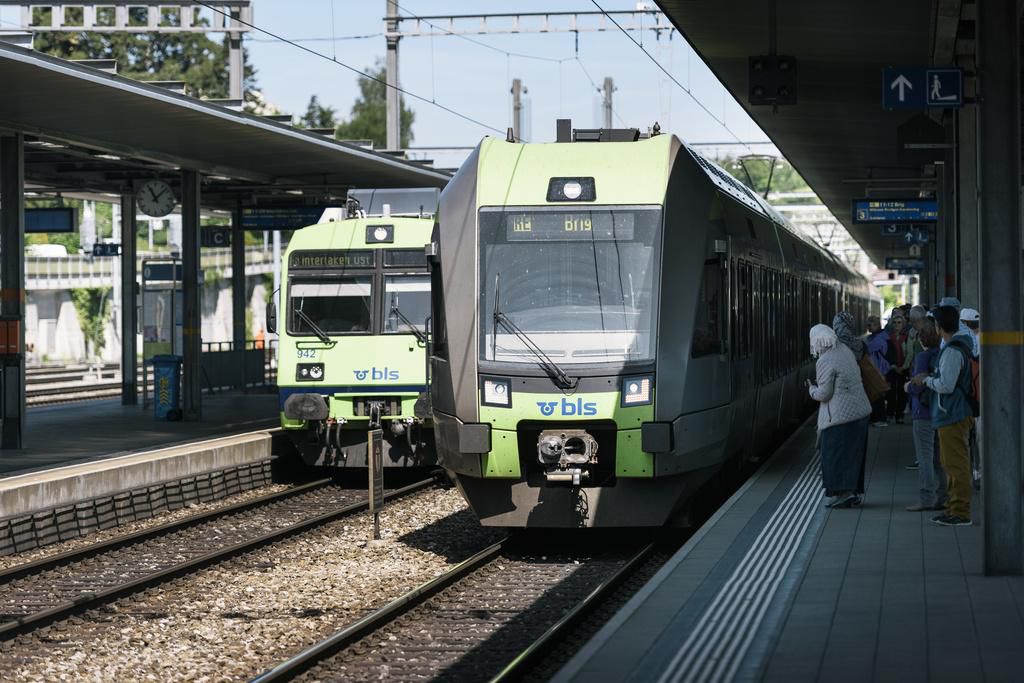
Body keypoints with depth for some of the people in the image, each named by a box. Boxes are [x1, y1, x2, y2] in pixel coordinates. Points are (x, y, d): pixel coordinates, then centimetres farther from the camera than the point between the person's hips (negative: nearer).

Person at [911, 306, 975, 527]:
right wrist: (931, 378, 16)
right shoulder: (960, 347, 13)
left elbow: (946, 385, -23)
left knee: (956, 464, -7)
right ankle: (954, 508, 24)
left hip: (952, 416, -11)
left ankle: (961, 512, -4)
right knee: (950, 463, 18)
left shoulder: (952, 351, -19)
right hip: (952, 414, 11)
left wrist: (926, 380, -8)